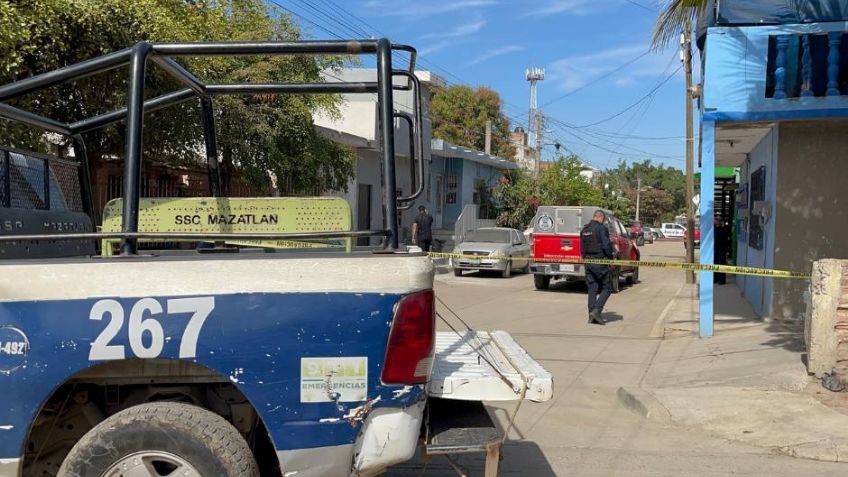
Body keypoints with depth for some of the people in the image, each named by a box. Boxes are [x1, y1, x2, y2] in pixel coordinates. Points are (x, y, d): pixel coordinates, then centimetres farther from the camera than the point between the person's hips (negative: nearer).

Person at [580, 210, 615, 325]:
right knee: (607, 288, 2)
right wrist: (611, 257, -3)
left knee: (592, 289, 10)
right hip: (600, 262, -7)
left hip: (588, 262, 7)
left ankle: (592, 315, 8)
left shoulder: (584, 230, 12)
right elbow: (606, 246, -16)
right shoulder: (601, 228, -11)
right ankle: (596, 310, -12)